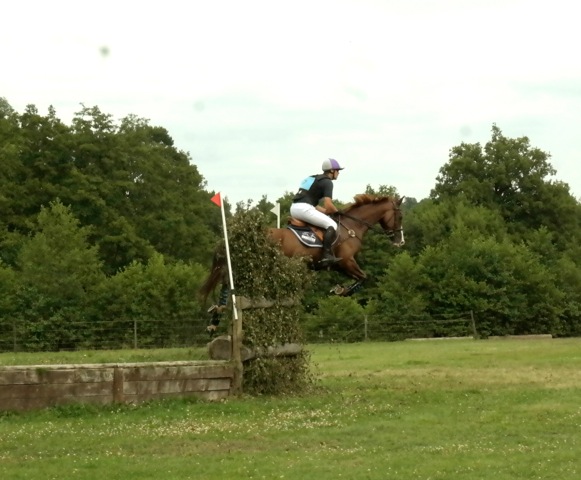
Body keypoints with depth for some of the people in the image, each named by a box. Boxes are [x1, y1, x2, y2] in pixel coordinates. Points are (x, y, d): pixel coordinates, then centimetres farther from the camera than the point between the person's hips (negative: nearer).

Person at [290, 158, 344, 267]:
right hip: (304, 209, -10)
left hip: (294, 208, 10)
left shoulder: (313, 178, 27)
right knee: (332, 225, -9)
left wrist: (326, 211, 23)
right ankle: (327, 255, -24)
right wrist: (337, 211, 10)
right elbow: (328, 206, -11)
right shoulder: (327, 182, -1)